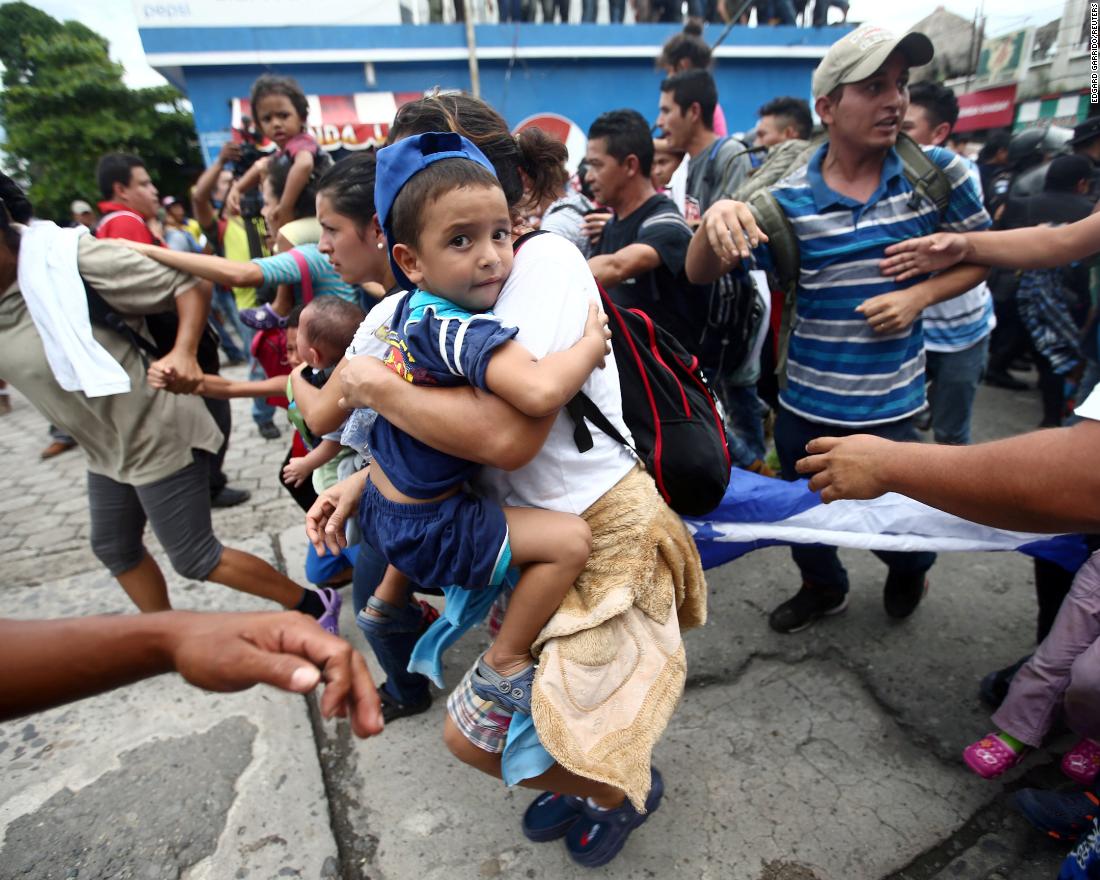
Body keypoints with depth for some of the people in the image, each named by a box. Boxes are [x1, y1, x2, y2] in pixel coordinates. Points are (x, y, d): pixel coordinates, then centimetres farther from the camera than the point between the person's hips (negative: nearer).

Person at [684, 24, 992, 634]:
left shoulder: (936, 171, -6)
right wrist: (716, 218, -35)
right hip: (804, 404, 1)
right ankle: (823, 589, 52)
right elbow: (699, 274, -14)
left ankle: (910, 570, 53)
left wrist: (919, 295, -12)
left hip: (890, 406, 0)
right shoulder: (788, 199, -9)